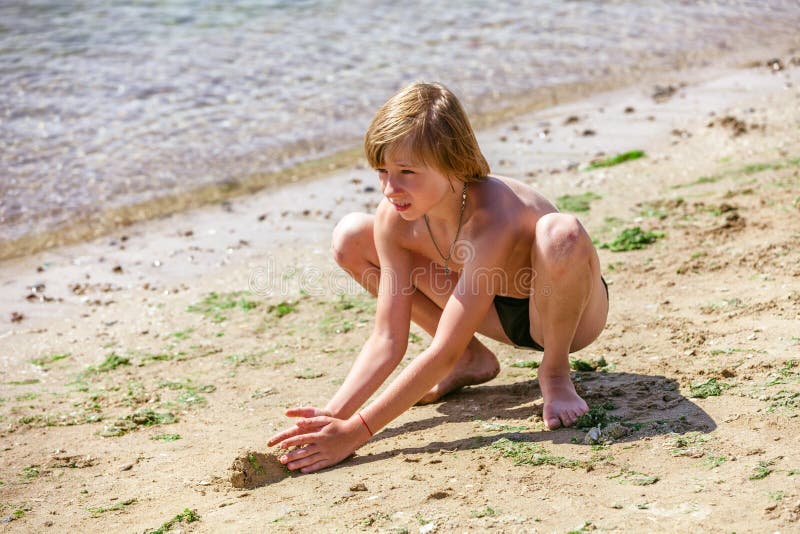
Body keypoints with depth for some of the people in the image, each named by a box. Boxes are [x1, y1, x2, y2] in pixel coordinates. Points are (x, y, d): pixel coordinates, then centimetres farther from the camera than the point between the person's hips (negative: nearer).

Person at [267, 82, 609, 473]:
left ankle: (555, 369, -10)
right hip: (499, 313, 6)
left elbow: (443, 353, -38)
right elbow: (388, 341, -16)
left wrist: (355, 432, -39)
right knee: (351, 238, -8)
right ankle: (472, 359, 6)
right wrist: (332, 416, -29)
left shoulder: (492, 219, -39)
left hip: (561, 310, -6)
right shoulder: (394, 219, -20)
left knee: (560, 235, -42)